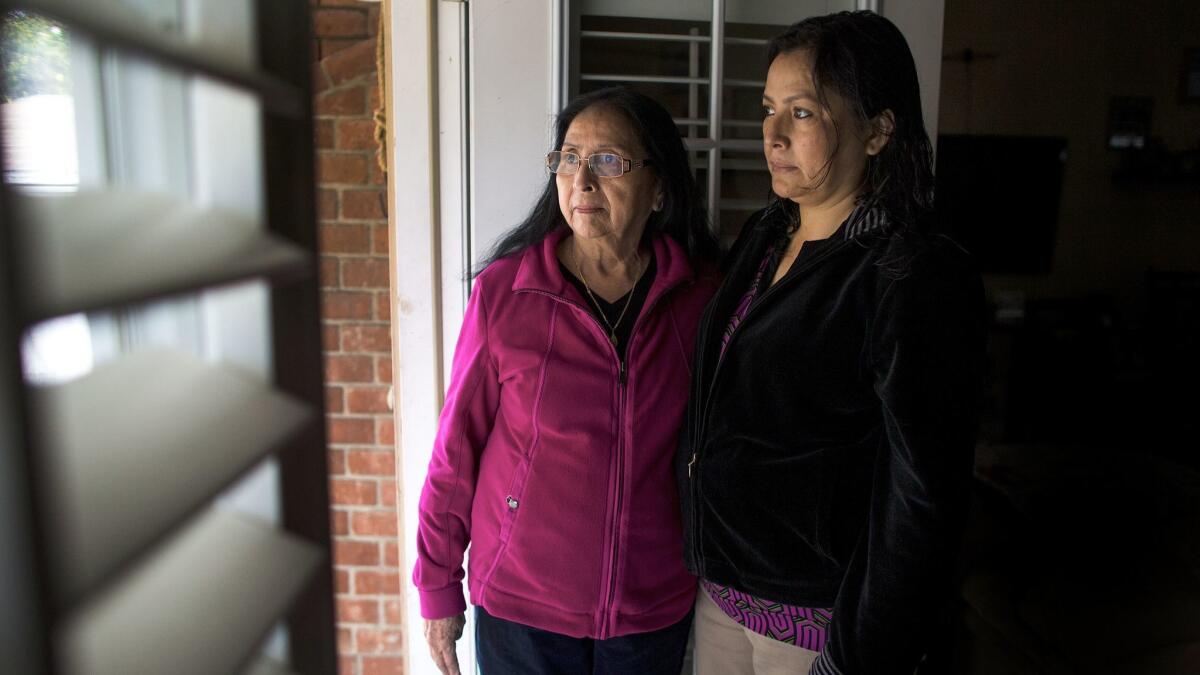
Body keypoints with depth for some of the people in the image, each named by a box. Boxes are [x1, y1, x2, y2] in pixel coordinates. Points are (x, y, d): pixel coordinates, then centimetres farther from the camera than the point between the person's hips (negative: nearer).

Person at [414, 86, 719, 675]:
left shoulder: (700, 293, -7)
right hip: (520, 603, -1)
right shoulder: (503, 290, -13)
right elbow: (457, 445, -7)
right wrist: (437, 586, -2)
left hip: (655, 607, 2)